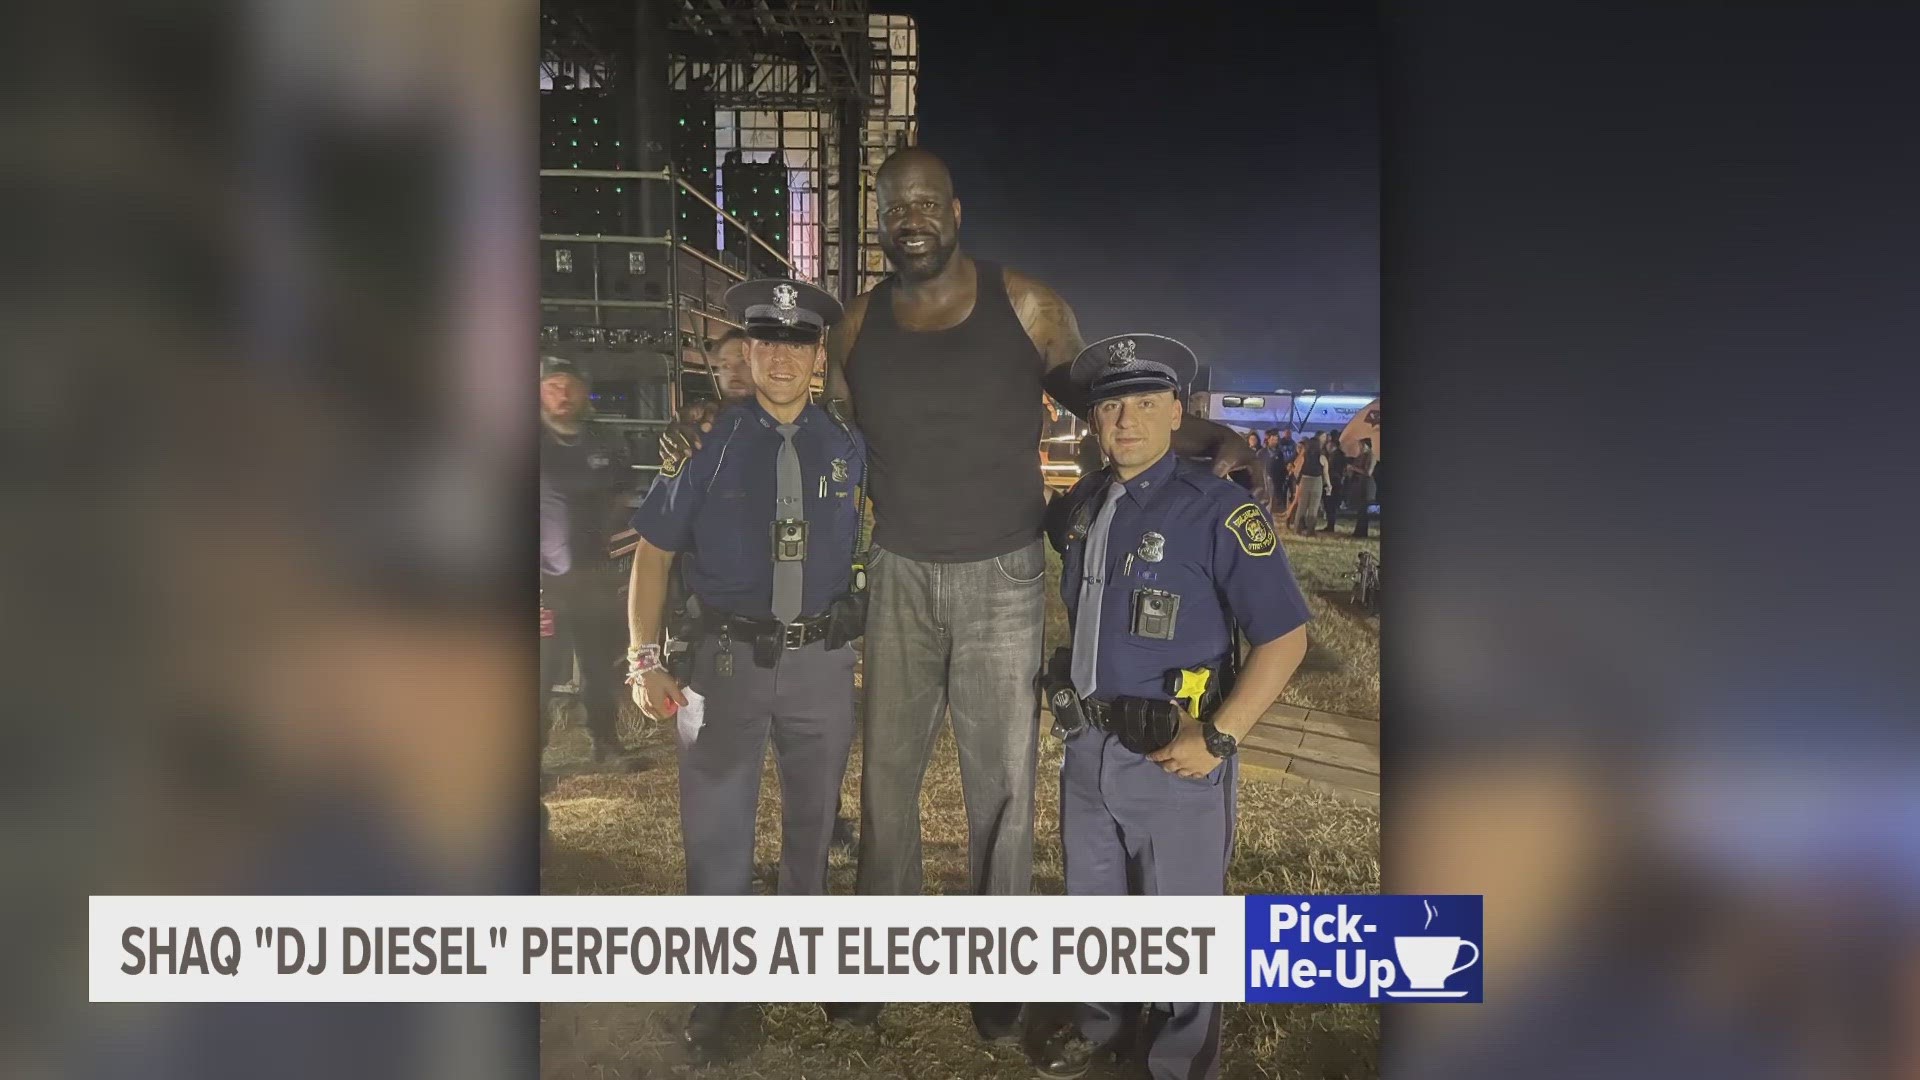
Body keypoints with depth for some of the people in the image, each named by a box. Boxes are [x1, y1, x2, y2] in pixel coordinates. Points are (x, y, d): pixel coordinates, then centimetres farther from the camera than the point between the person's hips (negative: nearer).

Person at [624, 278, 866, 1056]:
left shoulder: (846, 448, 0)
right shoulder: (707, 442, -7)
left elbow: (859, 548, 8)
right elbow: (654, 551, -4)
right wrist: (644, 657, -10)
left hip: (822, 662, 2)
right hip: (729, 659, -2)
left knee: (812, 819, 19)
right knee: (716, 827, 6)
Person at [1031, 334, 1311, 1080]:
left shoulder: (1217, 511, -14)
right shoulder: (1080, 507, 4)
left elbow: (1285, 636, -15)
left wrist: (1219, 738, -19)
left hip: (1174, 757, -6)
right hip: (1087, 744, 6)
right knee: (1091, 900, 23)